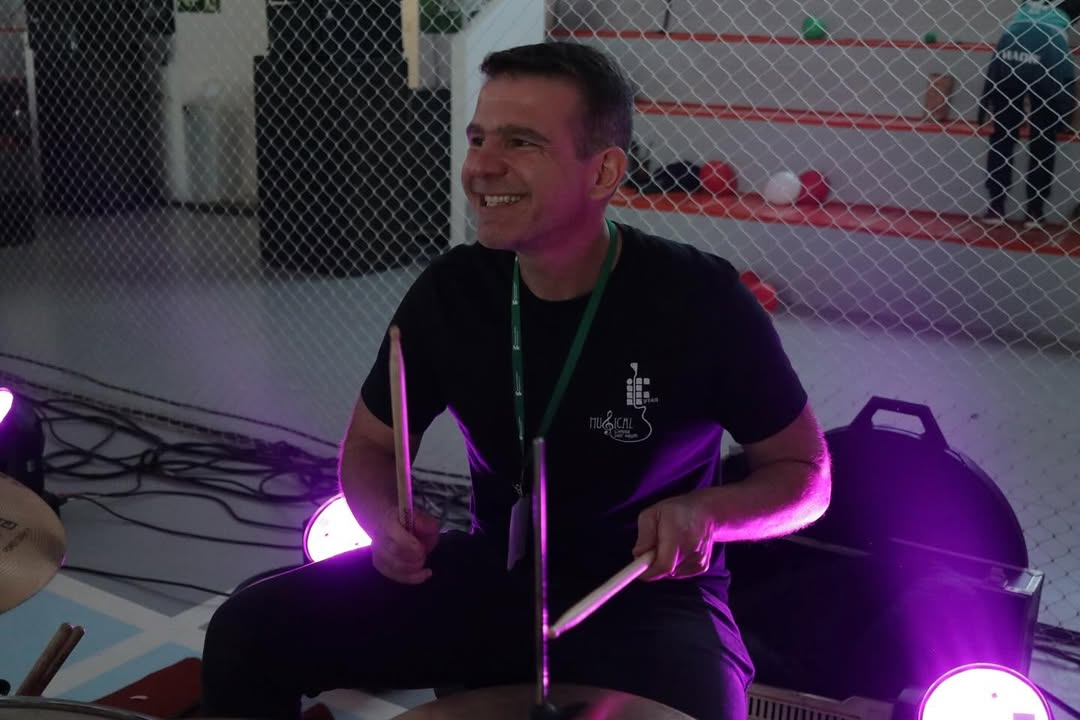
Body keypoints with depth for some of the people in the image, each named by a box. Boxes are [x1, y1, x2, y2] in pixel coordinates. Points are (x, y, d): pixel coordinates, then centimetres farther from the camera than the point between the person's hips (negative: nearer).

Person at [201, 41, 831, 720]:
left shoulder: (700, 301, -19)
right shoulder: (450, 290, -8)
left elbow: (806, 473, -7)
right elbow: (370, 443, 7)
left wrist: (705, 511, -28)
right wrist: (386, 519, -16)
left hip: (646, 595, -3)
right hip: (492, 571, 4)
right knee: (248, 632, -7)